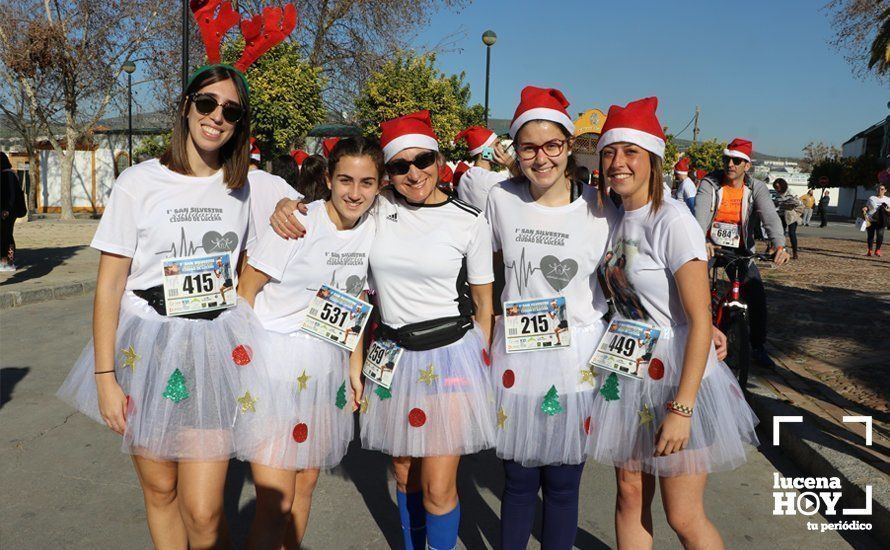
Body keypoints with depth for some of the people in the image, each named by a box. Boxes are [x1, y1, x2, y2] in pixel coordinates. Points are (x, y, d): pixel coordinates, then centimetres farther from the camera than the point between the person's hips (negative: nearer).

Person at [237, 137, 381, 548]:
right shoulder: (298, 223, -14)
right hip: (276, 358, -6)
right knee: (276, 502, -6)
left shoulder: (371, 230, 4)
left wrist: (355, 365, 14)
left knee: (306, 484, 17)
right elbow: (246, 290, -10)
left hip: (327, 365, 6)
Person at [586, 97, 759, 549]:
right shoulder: (615, 219, 5)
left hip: (677, 379, -6)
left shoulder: (672, 221, -16)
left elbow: (700, 322, -18)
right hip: (626, 376, 6)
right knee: (630, 496, 13)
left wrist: (681, 408, -22)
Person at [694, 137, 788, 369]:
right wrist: (702, 241, -48)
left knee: (758, 296, -6)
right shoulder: (709, 184, -11)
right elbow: (701, 213, -27)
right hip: (710, 246, -1)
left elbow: (770, 217, -21)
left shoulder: (757, 188, -6)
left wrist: (779, 245, -40)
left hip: (740, 250, 2)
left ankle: (758, 347, 13)